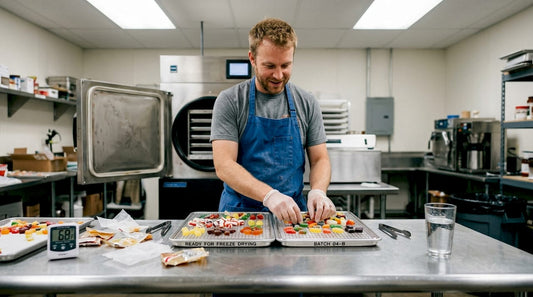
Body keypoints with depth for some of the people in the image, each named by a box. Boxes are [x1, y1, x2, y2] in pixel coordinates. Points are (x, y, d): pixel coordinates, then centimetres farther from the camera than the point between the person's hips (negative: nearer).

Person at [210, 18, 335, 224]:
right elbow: (223, 165, -12)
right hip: (240, 211, -1)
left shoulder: (307, 103, 5)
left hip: (292, 214, 2)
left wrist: (317, 191, -15)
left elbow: (319, 159, 7)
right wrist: (269, 195, -26)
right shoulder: (229, 101, -4)